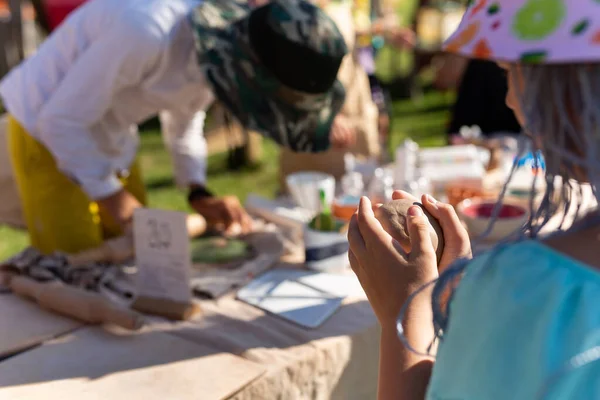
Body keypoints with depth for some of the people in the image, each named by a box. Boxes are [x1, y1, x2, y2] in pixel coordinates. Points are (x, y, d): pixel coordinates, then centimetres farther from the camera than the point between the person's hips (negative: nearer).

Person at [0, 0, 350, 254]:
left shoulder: (221, 51, -13)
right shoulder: (146, 32, -38)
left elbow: (184, 118, 5)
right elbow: (60, 120, -28)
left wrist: (199, 193, -6)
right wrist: (113, 197, -24)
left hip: (111, 138, 7)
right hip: (48, 133, -6)